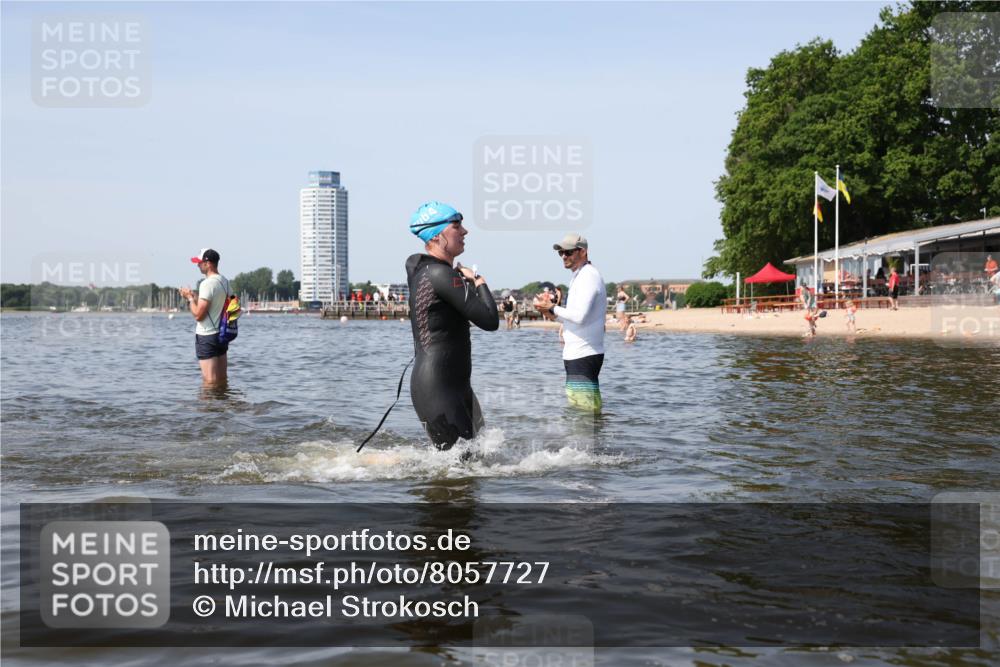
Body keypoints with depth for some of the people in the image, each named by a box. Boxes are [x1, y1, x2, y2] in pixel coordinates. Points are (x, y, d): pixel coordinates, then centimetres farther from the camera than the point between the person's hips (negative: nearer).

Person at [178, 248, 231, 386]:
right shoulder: (225, 282, 9)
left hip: (206, 336, -9)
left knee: (209, 381, -4)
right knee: (222, 379, 12)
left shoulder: (207, 283, -18)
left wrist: (190, 298, -5)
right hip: (222, 333, 9)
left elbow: (198, 314, -20)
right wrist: (195, 298, 16)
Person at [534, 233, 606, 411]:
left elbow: (579, 316, -25)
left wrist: (552, 308, -12)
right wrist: (551, 314, 9)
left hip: (583, 355, -11)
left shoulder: (589, 276, -13)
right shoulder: (580, 276, 19)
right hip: (580, 354, 11)